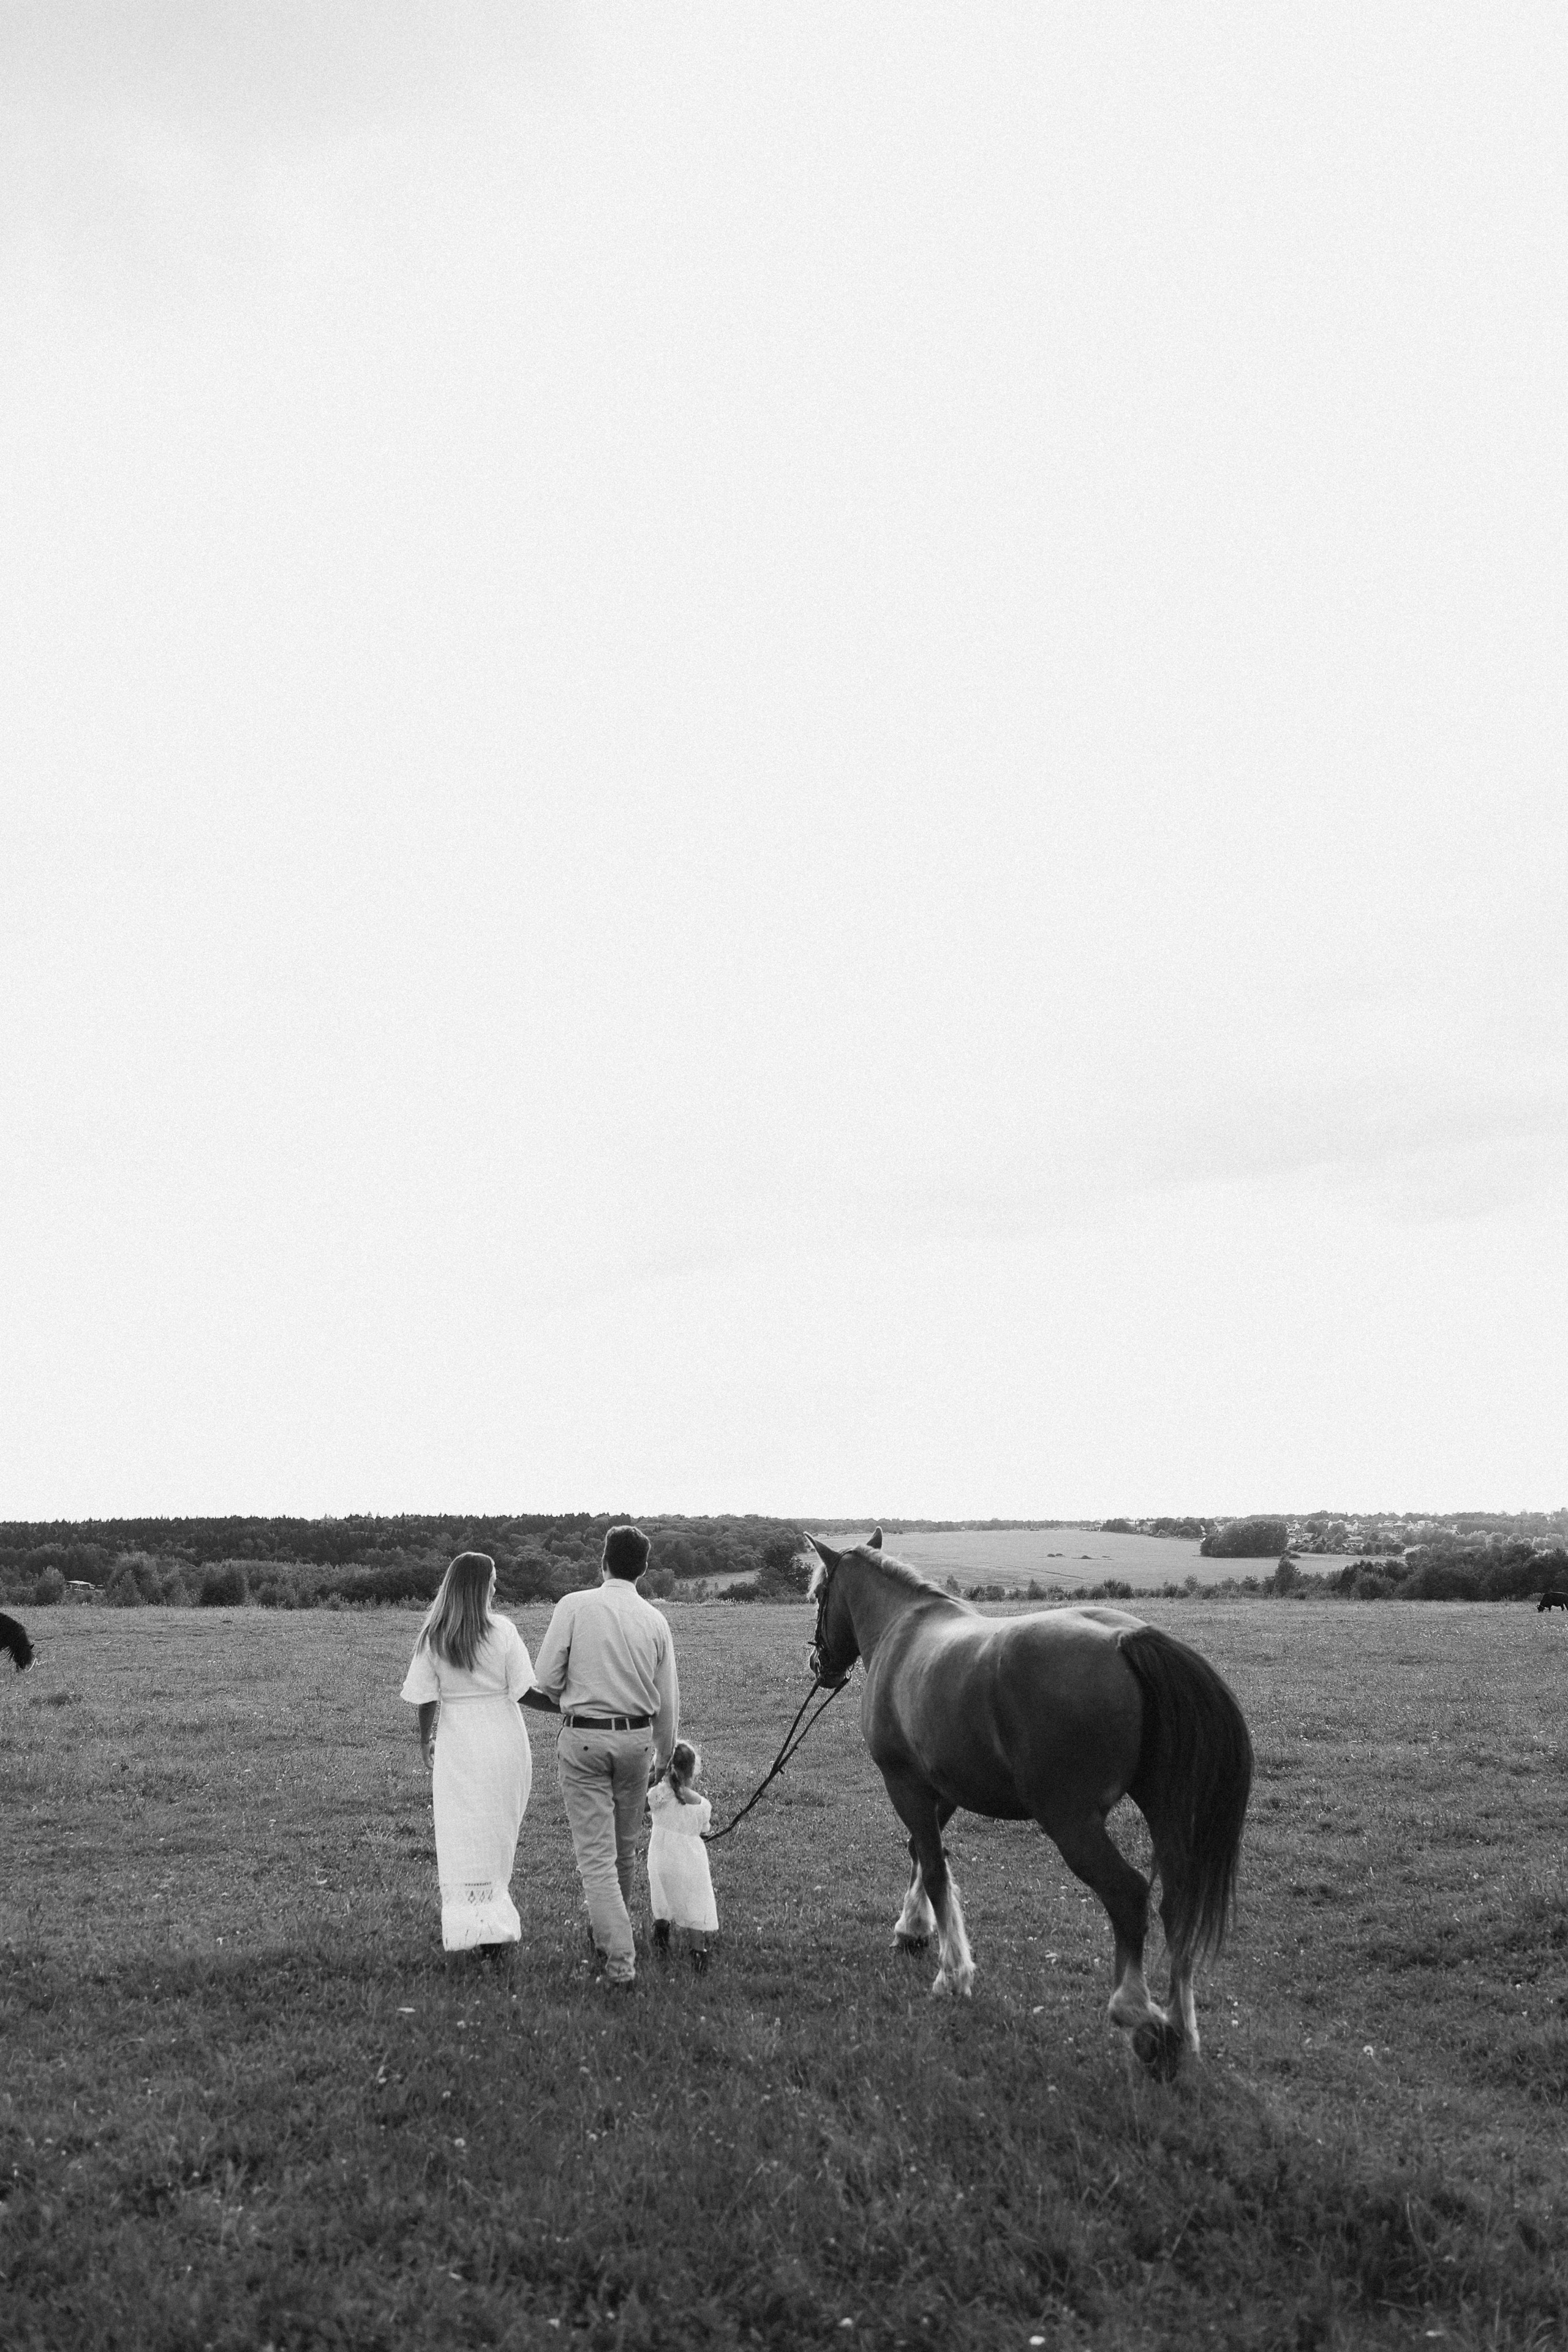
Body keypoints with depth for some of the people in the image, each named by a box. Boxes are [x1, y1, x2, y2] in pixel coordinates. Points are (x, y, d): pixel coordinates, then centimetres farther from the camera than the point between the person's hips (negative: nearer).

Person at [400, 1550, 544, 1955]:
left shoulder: (432, 1637, -5)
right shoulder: (503, 1631, -10)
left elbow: (425, 1699, -3)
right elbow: (523, 1692, -10)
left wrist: (426, 1740, 14)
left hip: (458, 1747, 0)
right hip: (504, 1744, 0)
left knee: (462, 1839, 7)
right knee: (499, 1835, 13)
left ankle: (470, 1926, 4)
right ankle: (497, 1925, 17)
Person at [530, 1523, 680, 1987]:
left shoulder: (574, 1606, -8)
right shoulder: (655, 1619, 2)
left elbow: (545, 1678, -9)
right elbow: (668, 1700, 9)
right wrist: (664, 1758, 23)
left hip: (583, 1737, -3)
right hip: (637, 1737, 4)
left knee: (596, 1853, 0)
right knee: (624, 1847, 21)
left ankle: (620, 1961, -5)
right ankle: (609, 1934, 39)